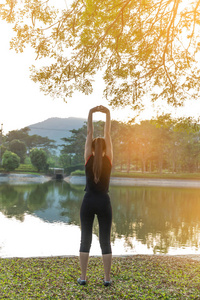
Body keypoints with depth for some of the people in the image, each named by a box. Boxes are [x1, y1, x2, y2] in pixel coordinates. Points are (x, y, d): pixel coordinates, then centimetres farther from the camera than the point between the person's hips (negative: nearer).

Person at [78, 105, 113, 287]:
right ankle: (107, 278, 12)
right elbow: (108, 135, 0)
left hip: (88, 202, 0)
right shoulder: (108, 161, -3)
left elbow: (89, 134, -1)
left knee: (85, 240, 9)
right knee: (105, 241, 7)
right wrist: (108, 115, 0)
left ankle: (83, 278, 13)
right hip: (104, 202, 0)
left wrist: (91, 114, 0)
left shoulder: (88, 160, -2)